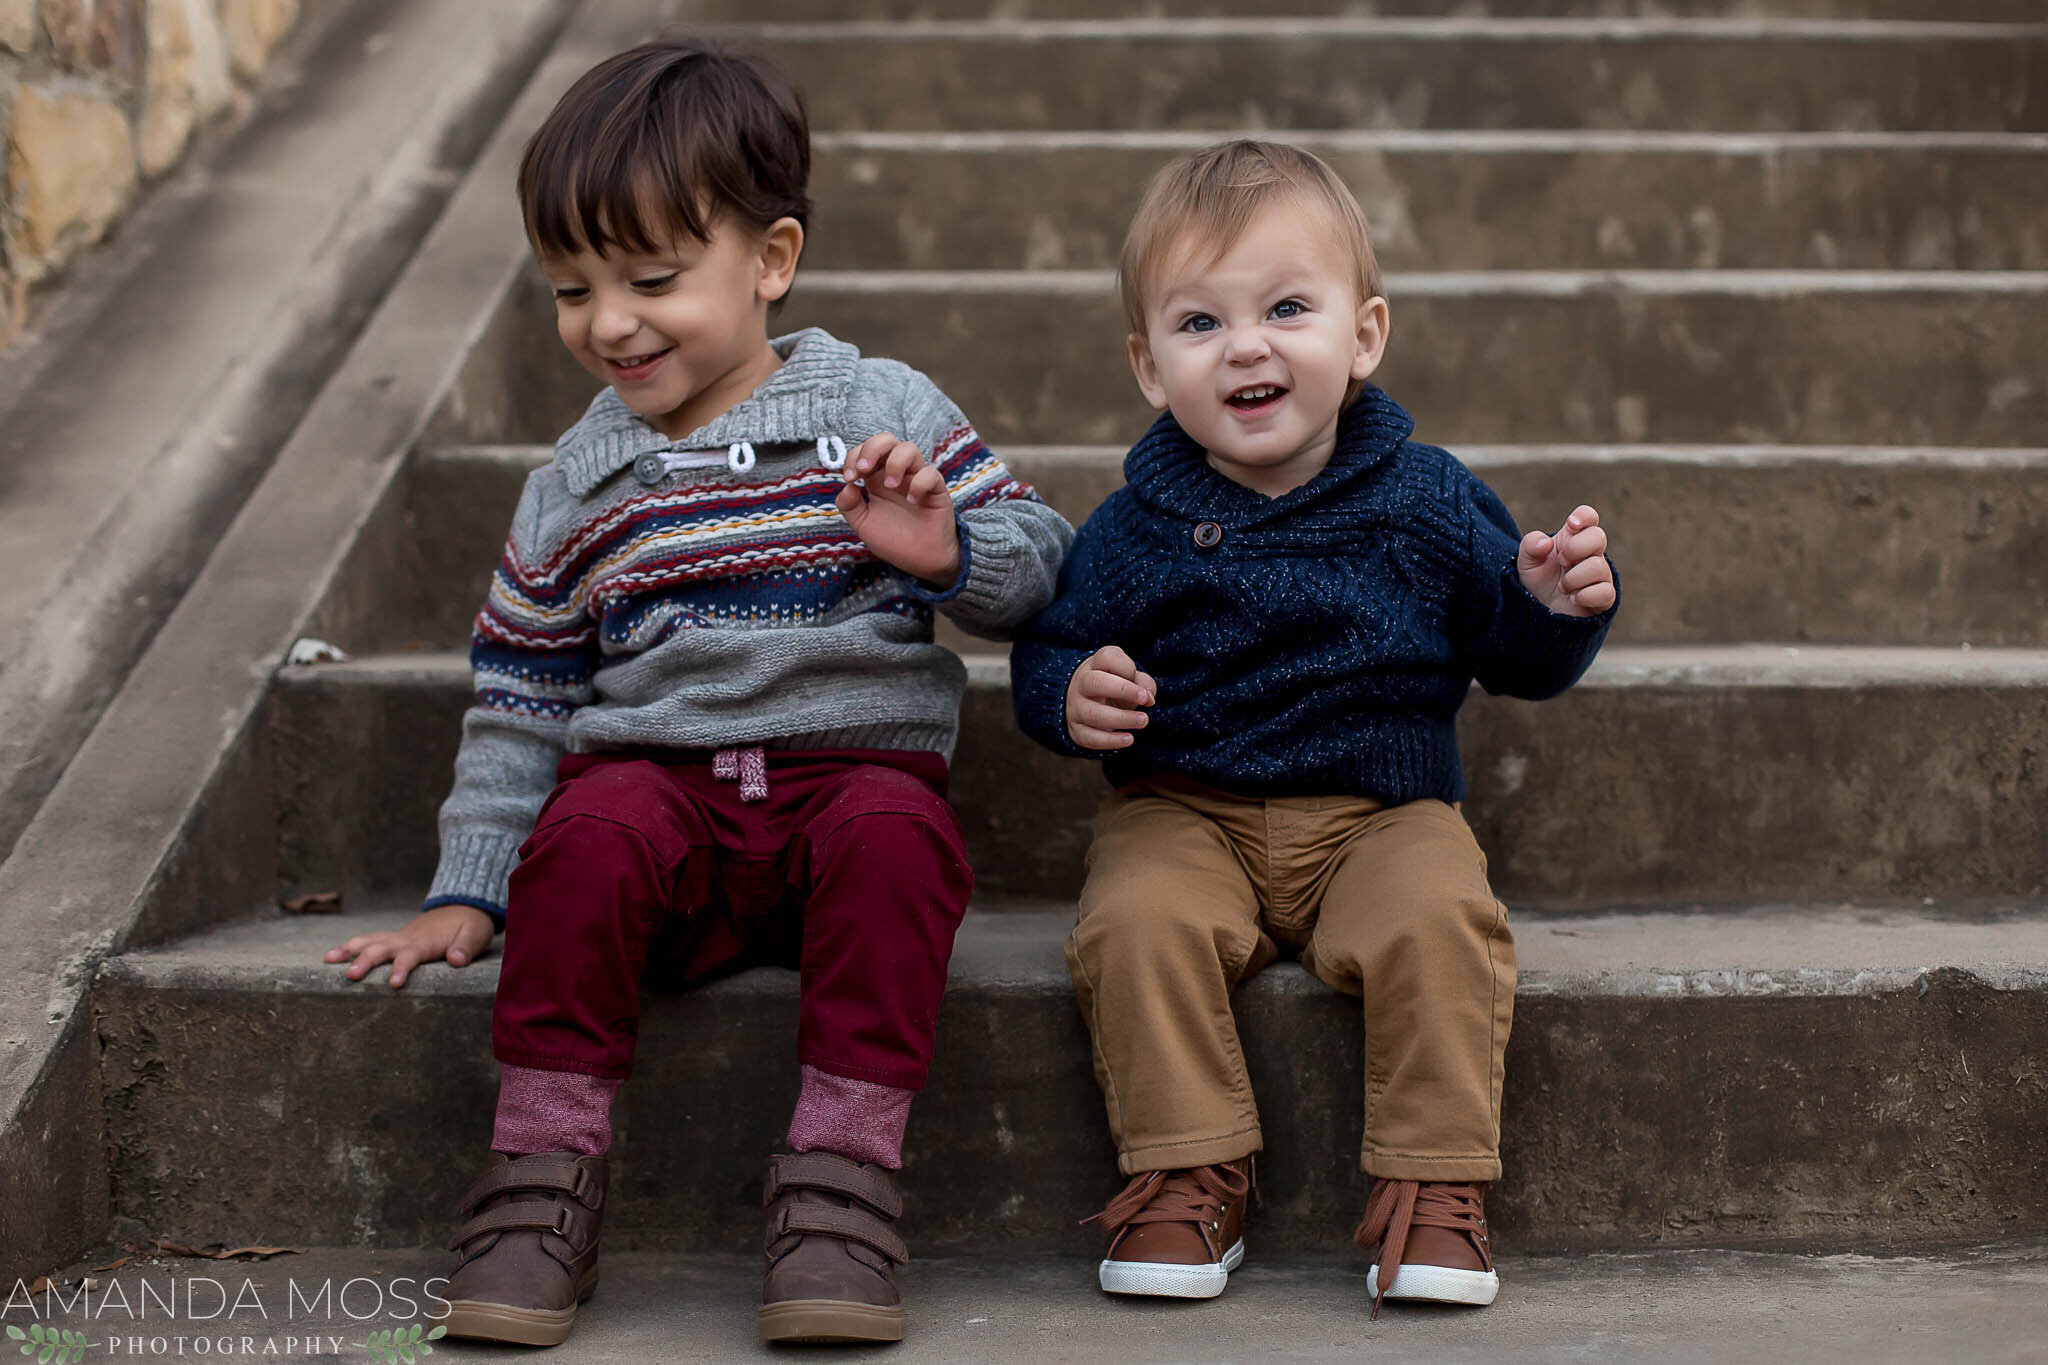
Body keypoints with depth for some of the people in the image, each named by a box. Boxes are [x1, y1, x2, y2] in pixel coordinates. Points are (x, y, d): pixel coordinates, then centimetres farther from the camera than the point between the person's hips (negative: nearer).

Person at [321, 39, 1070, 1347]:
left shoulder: (883, 413, 4)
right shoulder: (575, 491, 11)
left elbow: (1039, 561, 4)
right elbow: (517, 704, 16)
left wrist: (946, 549, -19)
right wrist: (466, 896, 12)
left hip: (858, 771, -1)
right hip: (653, 784, 2)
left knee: (896, 834, -35)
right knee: (592, 829, -32)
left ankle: (842, 1167, -26)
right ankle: (545, 1157, -19)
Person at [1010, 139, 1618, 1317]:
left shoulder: (1427, 498, 1)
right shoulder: (1134, 529, 0)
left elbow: (1516, 658, 7)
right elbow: (1048, 651, 8)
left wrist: (1555, 603, -15)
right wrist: (1069, 697, -16)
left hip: (1381, 811, 0)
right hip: (1186, 812, 1)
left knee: (1440, 921, -30)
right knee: (1137, 924, -29)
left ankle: (1436, 1182, -14)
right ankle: (1189, 1176, -12)